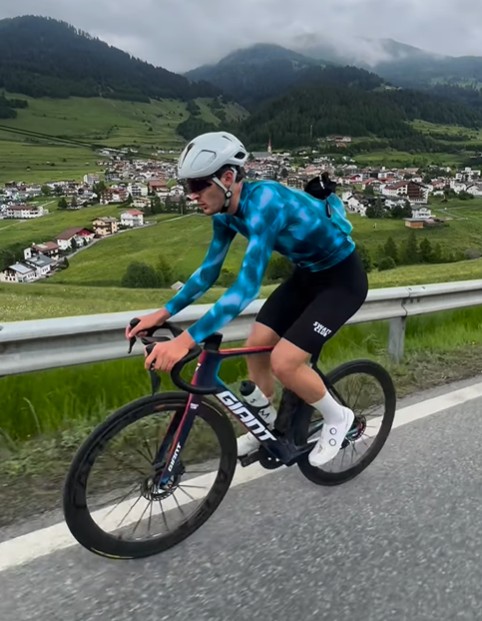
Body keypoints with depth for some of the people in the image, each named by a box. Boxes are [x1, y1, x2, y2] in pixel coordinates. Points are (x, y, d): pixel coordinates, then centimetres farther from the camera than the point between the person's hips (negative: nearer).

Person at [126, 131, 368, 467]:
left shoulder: (263, 202, -33)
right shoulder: (227, 211, -6)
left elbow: (247, 286, -42)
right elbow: (209, 270, 3)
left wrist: (185, 341, -46)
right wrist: (163, 313, -4)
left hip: (343, 279, -8)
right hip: (307, 273, 8)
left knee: (283, 362, -16)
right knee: (256, 345, 5)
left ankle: (337, 418, 13)